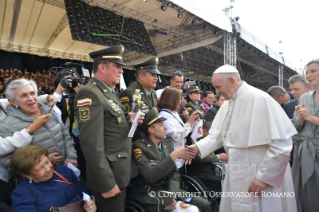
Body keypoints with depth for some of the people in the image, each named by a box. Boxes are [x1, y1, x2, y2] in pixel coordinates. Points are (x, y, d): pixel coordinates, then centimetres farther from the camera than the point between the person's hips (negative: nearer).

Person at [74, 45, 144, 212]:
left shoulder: (109, 92, 12)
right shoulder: (89, 94, -19)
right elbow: (92, 144, -24)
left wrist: (130, 120, -2)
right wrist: (106, 182, -22)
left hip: (120, 172, 9)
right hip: (110, 176, -9)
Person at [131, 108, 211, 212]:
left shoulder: (168, 144, 5)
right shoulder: (139, 146, -14)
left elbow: (173, 174, 4)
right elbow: (150, 176, -22)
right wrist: (173, 156, -23)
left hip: (167, 188, 6)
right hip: (148, 193, -6)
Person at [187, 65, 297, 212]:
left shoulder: (259, 99, -19)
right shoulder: (227, 104, 6)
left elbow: (282, 144, -22)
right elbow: (217, 136, 7)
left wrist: (264, 176, -18)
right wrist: (198, 147, -10)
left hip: (262, 178, -7)